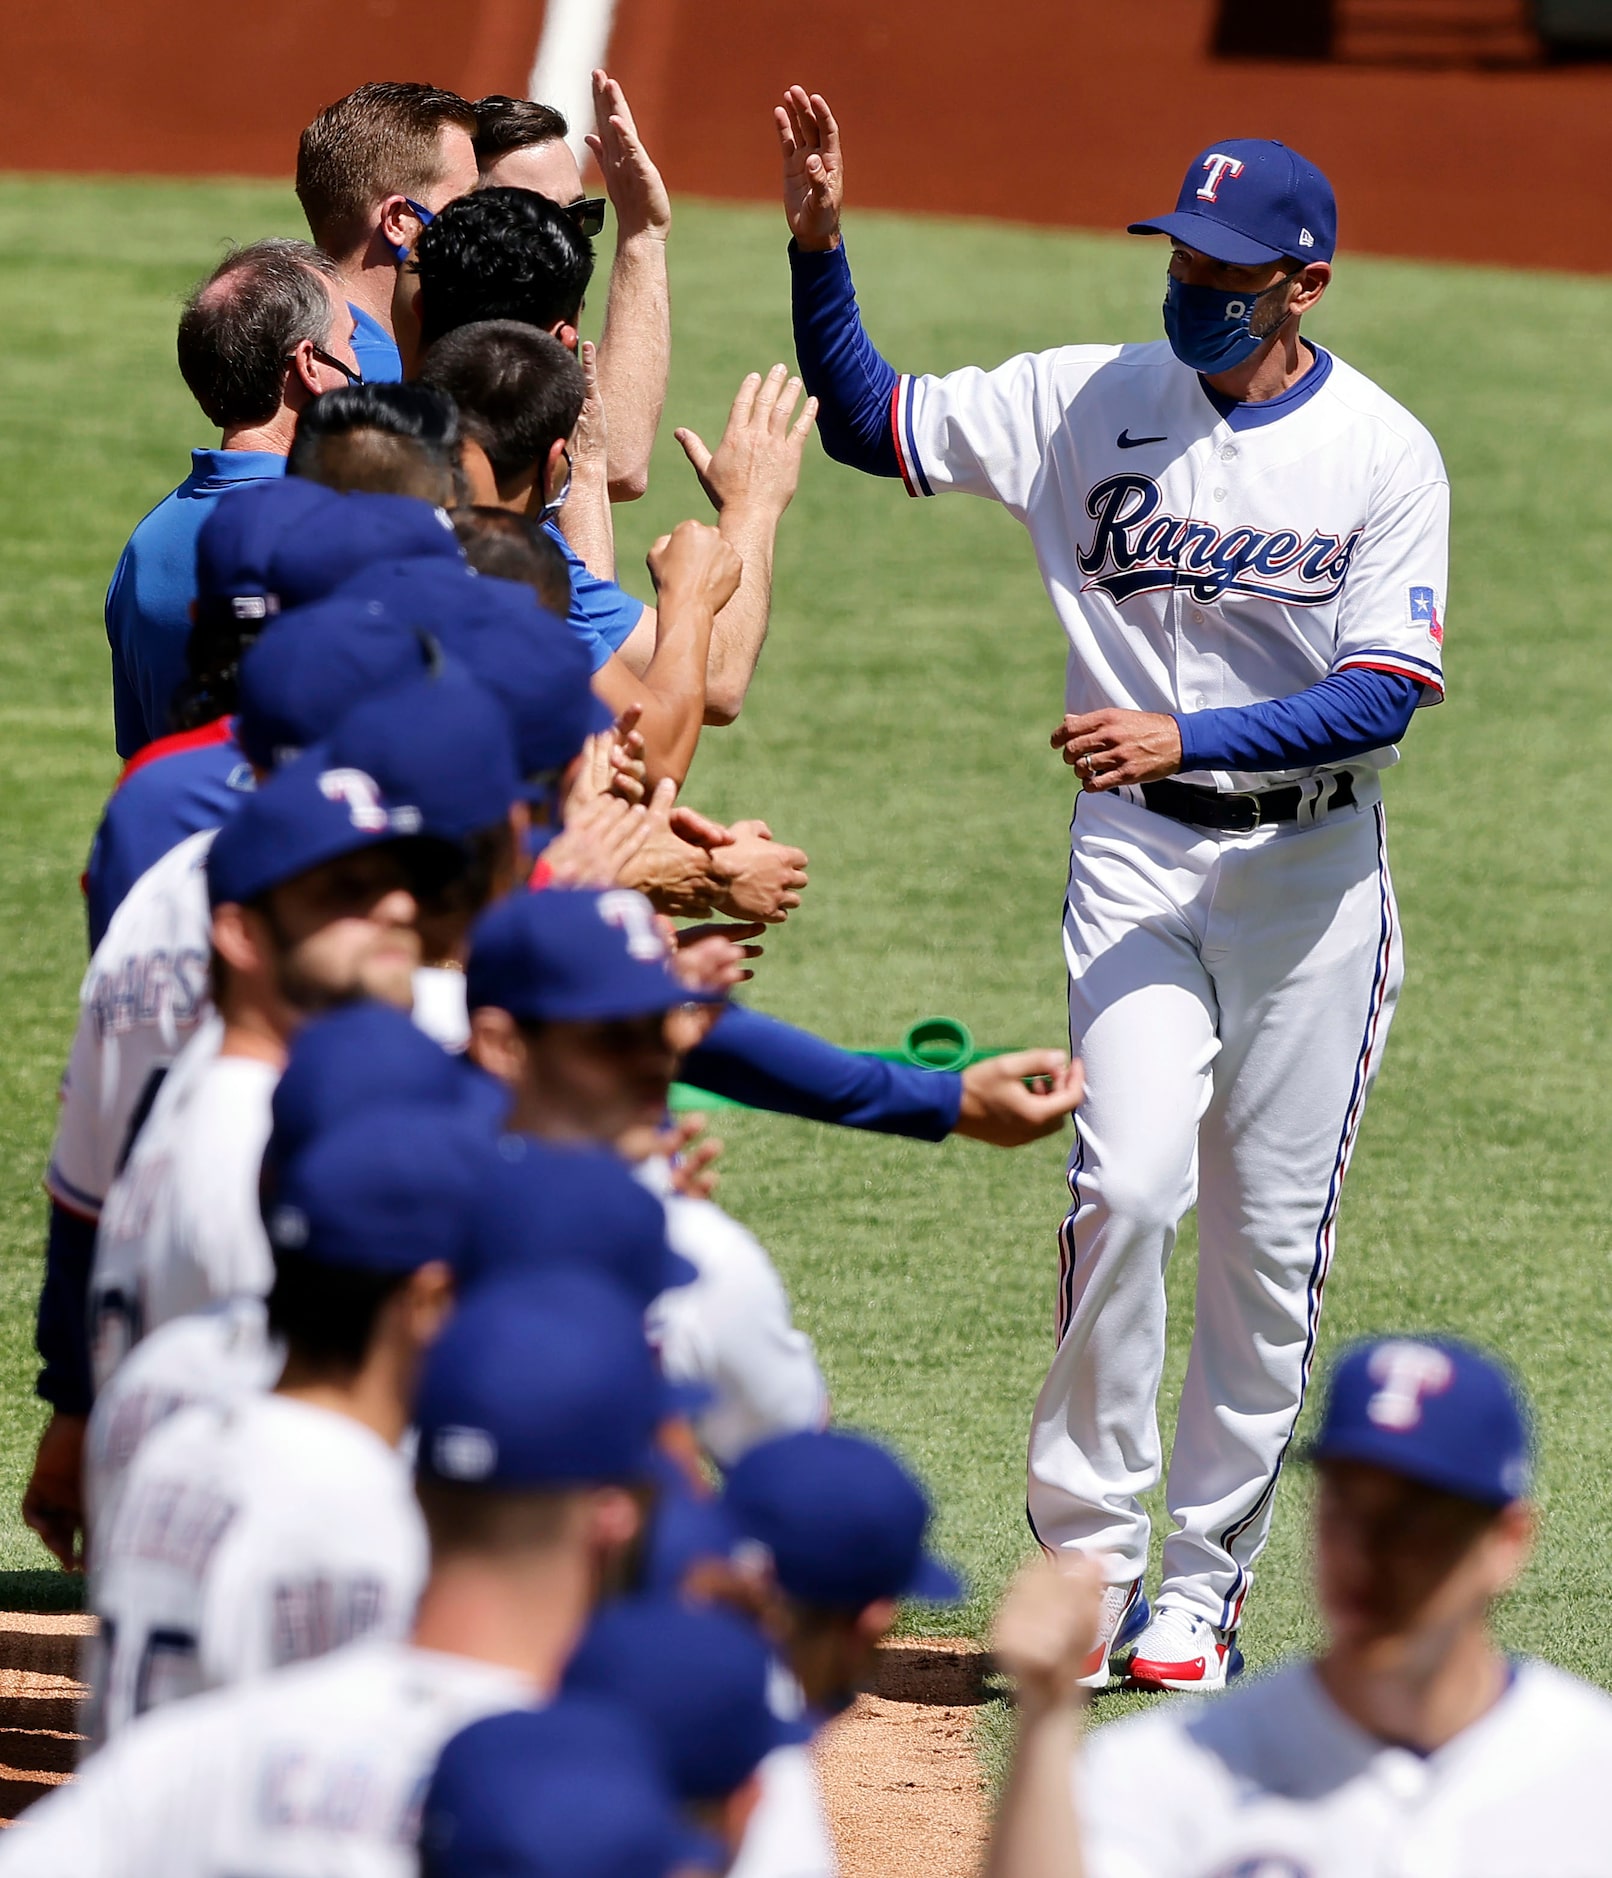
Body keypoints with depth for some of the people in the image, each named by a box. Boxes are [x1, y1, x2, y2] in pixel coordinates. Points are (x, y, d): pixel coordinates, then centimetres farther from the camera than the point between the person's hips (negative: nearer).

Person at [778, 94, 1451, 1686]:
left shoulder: (1384, 455, -7)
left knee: (1272, 1242, 3)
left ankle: (1203, 1583, 14)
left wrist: (1186, 735, -26)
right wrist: (817, 248, -11)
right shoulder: (1085, 403, 0)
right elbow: (867, 422, 3)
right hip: (1139, 855, 0)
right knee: (1128, 1186, -17)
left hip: (1315, 868, 0)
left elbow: (1386, 696, -14)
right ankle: (1086, 1555, -8)